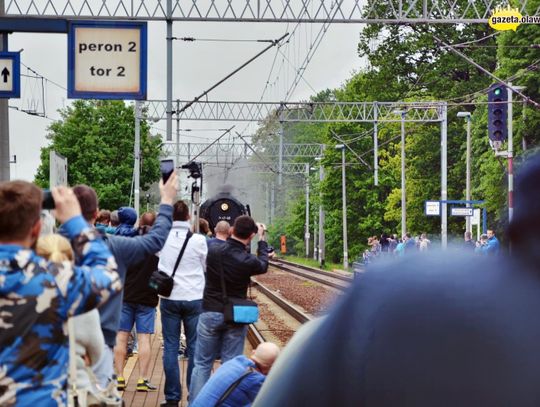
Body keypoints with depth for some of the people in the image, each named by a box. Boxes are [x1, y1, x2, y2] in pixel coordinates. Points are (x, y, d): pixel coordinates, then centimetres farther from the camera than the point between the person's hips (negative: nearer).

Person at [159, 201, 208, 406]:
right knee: (194, 347, 7)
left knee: (170, 347, 6)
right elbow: (208, 266, 5)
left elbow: (158, 262, 11)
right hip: (194, 297, -1)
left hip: (169, 298, 1)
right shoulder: (198, 240, -9)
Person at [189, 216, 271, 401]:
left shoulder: (213, 251, -10)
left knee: (202, 363, 9)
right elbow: (263, 265, 8)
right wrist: (262, 240, 18)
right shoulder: (248, 261, -16)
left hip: (210, 313, 2)